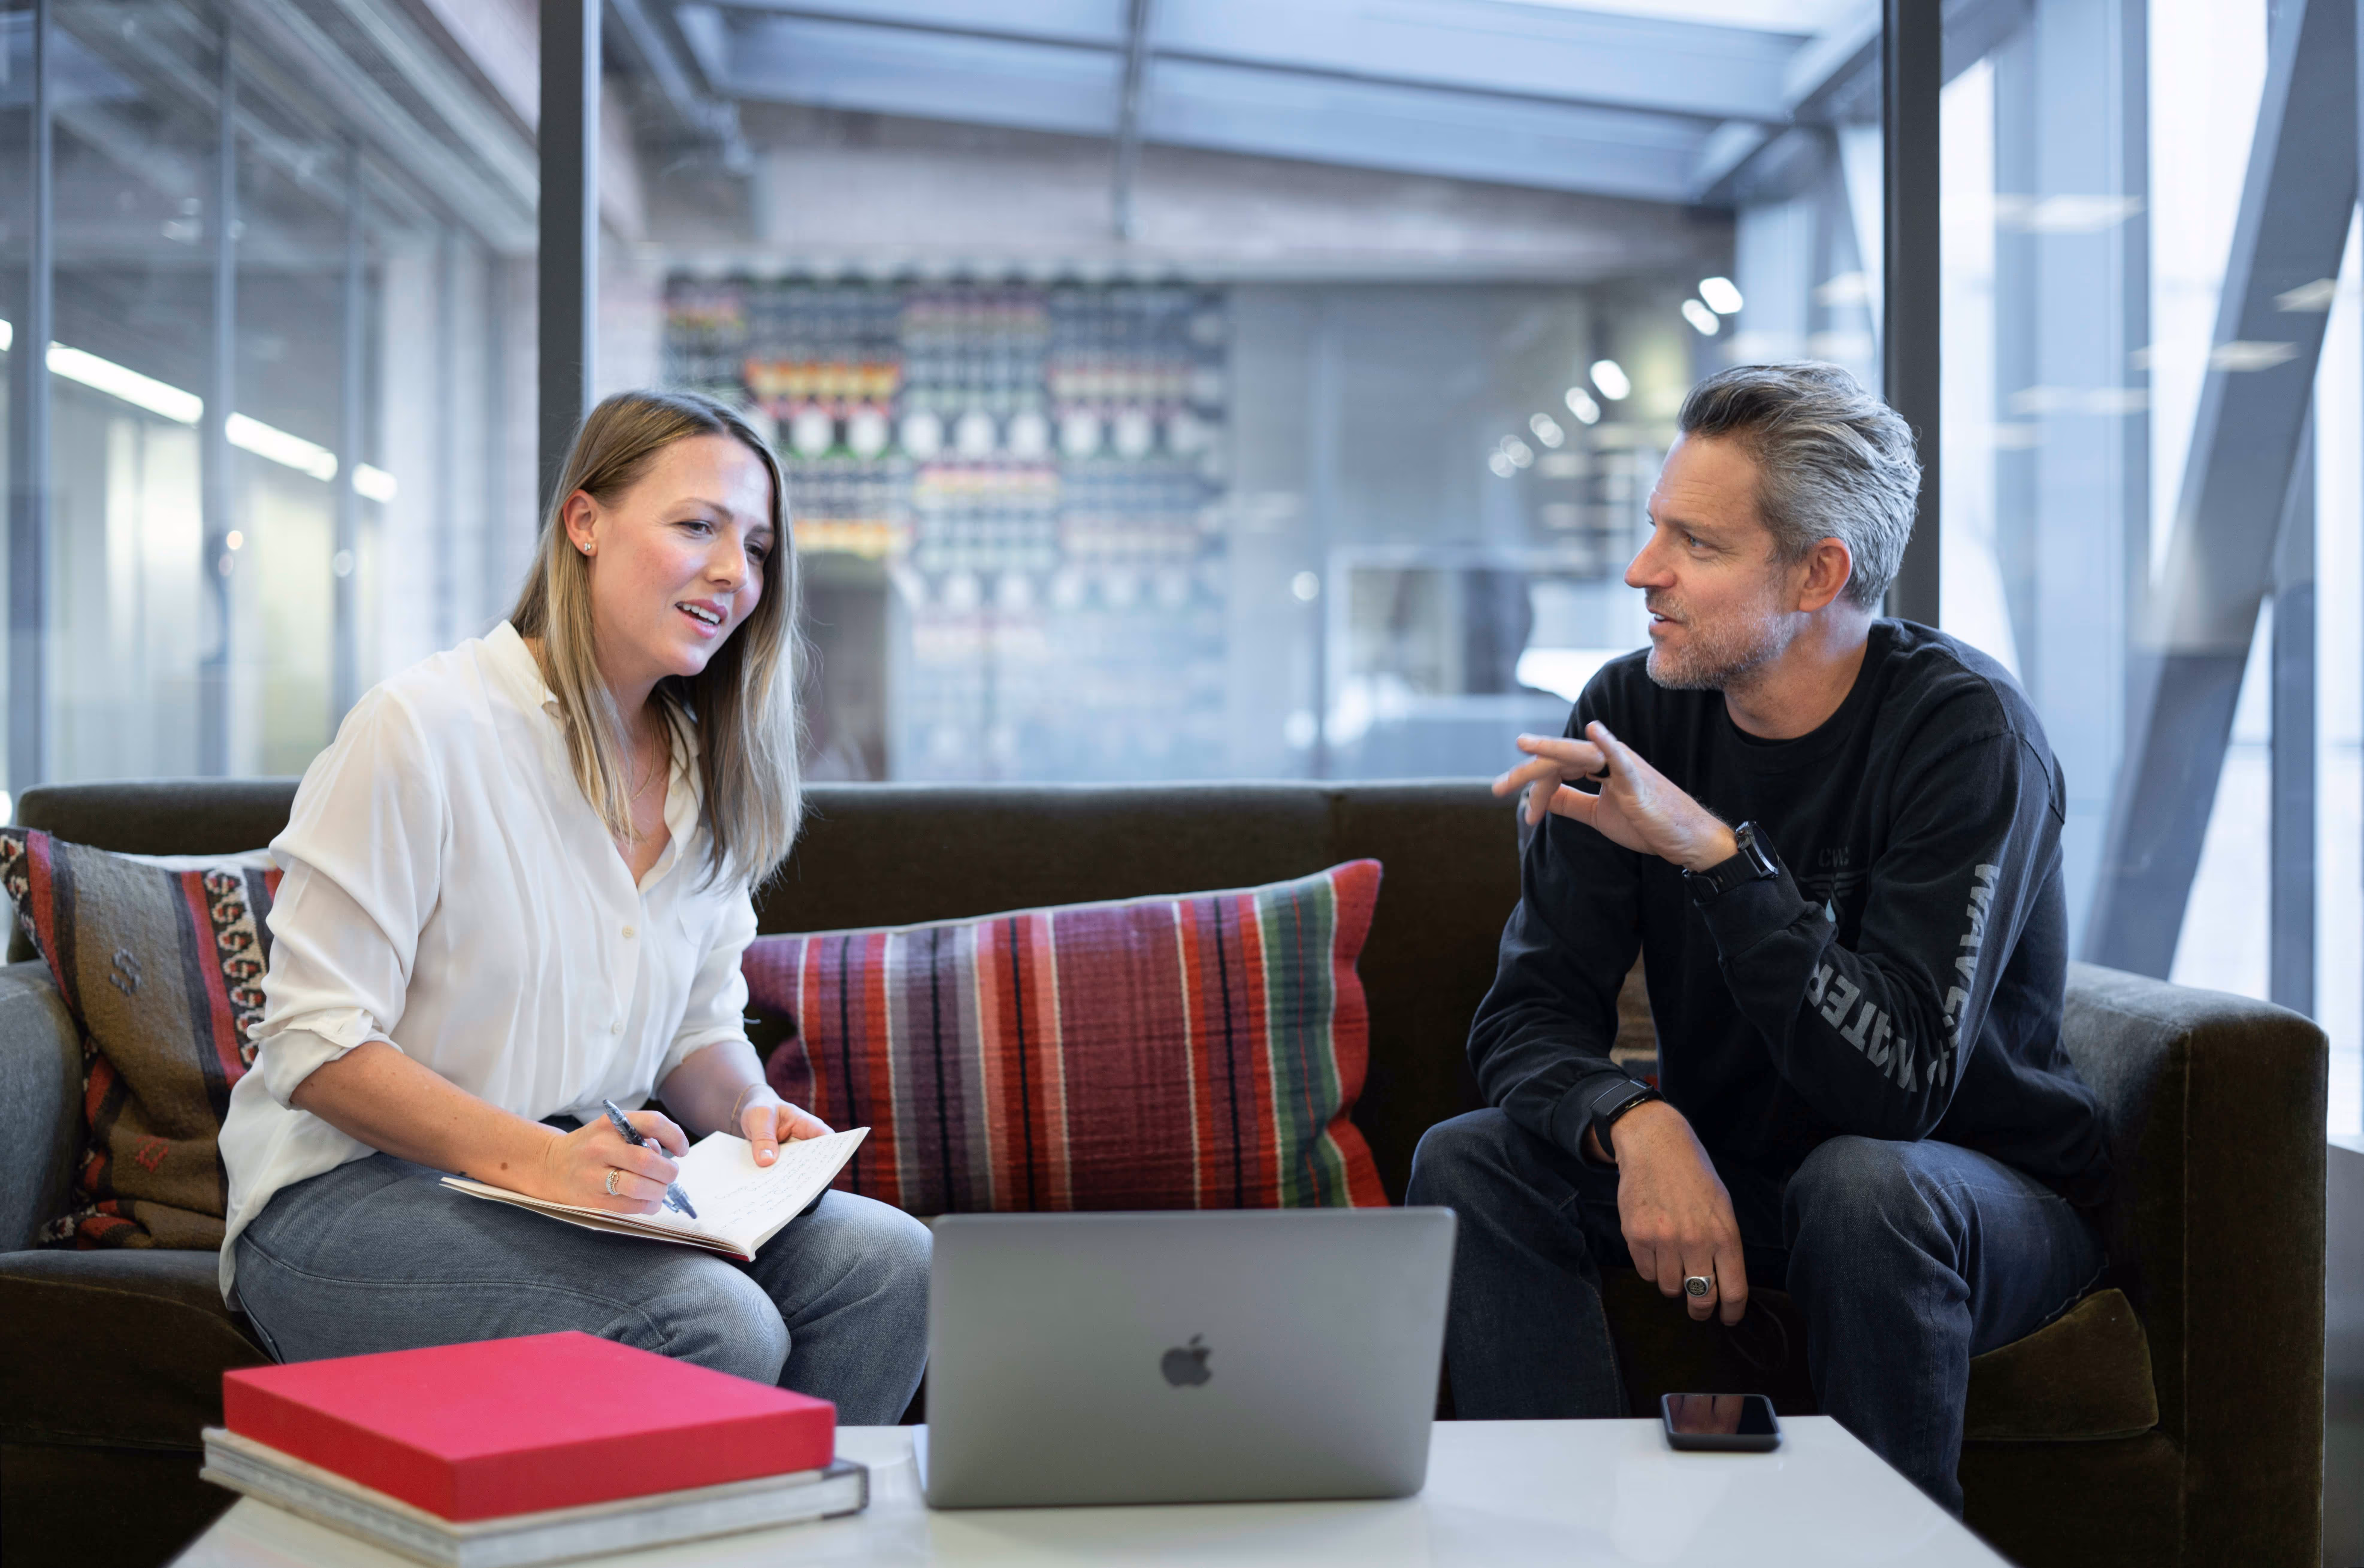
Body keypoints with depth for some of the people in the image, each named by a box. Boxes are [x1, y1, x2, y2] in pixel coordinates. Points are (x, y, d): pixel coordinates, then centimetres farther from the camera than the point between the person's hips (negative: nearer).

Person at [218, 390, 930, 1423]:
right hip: (350, 1196, -7)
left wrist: (749, 1108, -9)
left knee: (887, 1262, -18)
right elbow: (315, 1046, -15)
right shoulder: (425, 727, -13)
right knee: (717, 1323, -30)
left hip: (591, 1180, 7)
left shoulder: (707, 773, 10)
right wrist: (534, 1157, -28)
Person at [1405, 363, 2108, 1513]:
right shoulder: (1631, 712, -7)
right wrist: (1637, 1125, -32)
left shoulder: (1966, 728, -22)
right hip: (1719, 1168, 4)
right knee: (1467, 1164, -17)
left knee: (1862, 1182, -36)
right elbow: (1526, 1017, -10)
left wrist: (1716, 853, -39)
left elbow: (1899, 1083, -30)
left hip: (1986, 1192, -4)